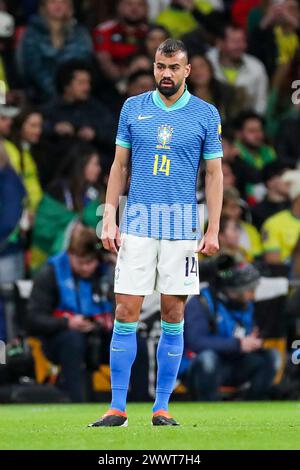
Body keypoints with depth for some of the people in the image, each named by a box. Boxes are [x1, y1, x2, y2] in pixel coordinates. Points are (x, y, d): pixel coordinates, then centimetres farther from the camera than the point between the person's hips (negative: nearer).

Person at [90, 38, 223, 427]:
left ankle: (162, 407, 8)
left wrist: (213, 230, -3)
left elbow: (214, 173, 4)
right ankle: (118, 408, -1)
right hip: (137, 223, 1)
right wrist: (109, 219, 3)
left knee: (173, 315, 1)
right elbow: (119, 166, 11)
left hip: (182, 226, -1)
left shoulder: (206, 114, 2)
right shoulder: (133, 108, 7)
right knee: (126, 314, -4)